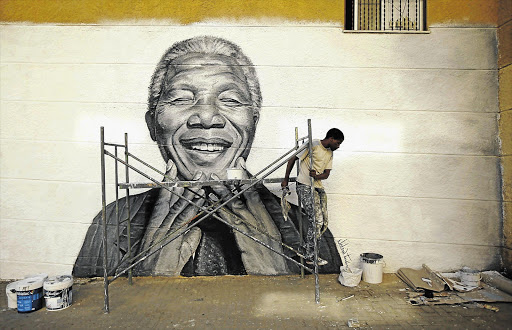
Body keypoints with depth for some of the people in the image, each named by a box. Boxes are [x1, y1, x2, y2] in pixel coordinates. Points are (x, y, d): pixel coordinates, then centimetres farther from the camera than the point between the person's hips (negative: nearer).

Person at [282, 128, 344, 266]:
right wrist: (286, 180, -2)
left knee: (324, 221, 4)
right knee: (317, 220, -12)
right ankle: (310, 256, 1)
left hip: (318, 187, 8)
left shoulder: (329, 153, 15)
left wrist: (316, 176, -15)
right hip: (305, 187, -8)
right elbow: (292, 160, -7)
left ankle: (307, 248, 20)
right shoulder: (313, 145, -10)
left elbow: (327, 173, 9)